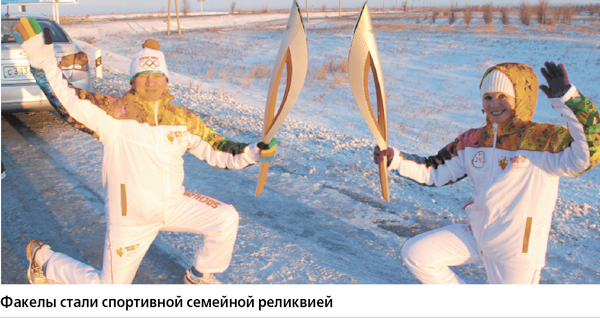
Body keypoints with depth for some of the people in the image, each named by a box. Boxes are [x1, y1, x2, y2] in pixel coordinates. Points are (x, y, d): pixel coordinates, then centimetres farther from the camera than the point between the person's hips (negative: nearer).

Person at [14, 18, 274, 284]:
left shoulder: (182, 119, 0)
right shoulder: (114, 113, -12)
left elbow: (216, 150, 1)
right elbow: (66, 99, -20)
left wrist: (252, 153, -13)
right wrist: (42, 60, -32)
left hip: (174, 203, 4)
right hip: (131, 217, -4)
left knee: (226, 219, -14)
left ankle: (198, 277, 14)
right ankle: (43, 258, 32)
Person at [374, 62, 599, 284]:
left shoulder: (544, 140, -18)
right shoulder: (473, 140, -1)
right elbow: (435, 173, 6)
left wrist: (566, 98, -38)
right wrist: (394, 159, -5)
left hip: (517, 251, -5)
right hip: (476, 236, 5)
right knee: (415, 253, 0)